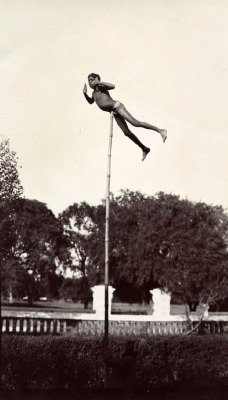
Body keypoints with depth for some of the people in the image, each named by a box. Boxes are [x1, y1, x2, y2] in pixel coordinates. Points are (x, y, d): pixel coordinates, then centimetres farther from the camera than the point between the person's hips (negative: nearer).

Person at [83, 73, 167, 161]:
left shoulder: (101, 87, -3)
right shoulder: (94, 93, 22)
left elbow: (112, 86, -21)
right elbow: (91, 102, 41)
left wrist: (99, 82, -21)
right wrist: (85, 94, 23)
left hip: (117, 107, -9)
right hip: (115, 113, 9)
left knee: (135, 123, -21)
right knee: (127, 133, 4)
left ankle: (160, 130, -20)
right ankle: (144, 149, 10)